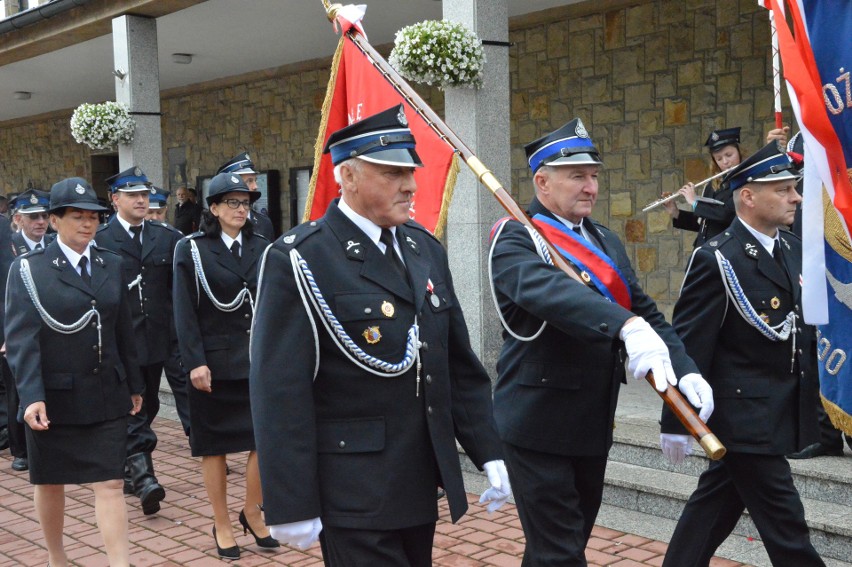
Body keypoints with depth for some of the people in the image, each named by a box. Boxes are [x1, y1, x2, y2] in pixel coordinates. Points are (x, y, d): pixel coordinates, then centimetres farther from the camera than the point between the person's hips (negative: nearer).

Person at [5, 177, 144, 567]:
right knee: (50, 483, 14)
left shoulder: (111, 265, 7)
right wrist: (31, 397, -22)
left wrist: (134, 384, 12)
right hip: (54, 397, -2)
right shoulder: (29, 269, -6)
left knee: (110, 484, -2)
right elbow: (20, 338, -13)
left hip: (106, 396, 2)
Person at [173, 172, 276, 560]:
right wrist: (195, 362, -14)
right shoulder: (192, 250, -3)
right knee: (214, 446, 7)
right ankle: (222, 525, 20)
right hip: (214, 363, -3)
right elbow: (184, 312, -7)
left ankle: (252, 512, 22)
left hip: (259, 361, 3)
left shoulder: (261, 248, 8)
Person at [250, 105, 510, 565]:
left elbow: (460, 365, 12)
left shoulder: (425, 248, 9)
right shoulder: (298, 261, -13)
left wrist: (488, 453, 8)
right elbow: (281, 395, -15)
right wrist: (292, 507, -15)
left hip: (421, 487, 7)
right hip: (354, 498, -7)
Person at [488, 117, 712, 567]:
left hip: (594, 425, 8)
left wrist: (685, 370, -11)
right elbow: (548, 291, -33)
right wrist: (628, 327, -48)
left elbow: (645, 311, 7)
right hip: (537, 425, -7)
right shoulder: (516, 241, -12)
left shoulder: (607, 242, 12)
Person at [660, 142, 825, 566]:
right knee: (785, 524, 0)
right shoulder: (717, 260, -17)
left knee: (716, 502, 18)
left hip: (782, 413, 7)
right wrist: (675, 421, -14)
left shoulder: (793, 248, 7)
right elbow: (689, 344, -16)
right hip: (745, 415, -7)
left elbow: (805, 327, 14)